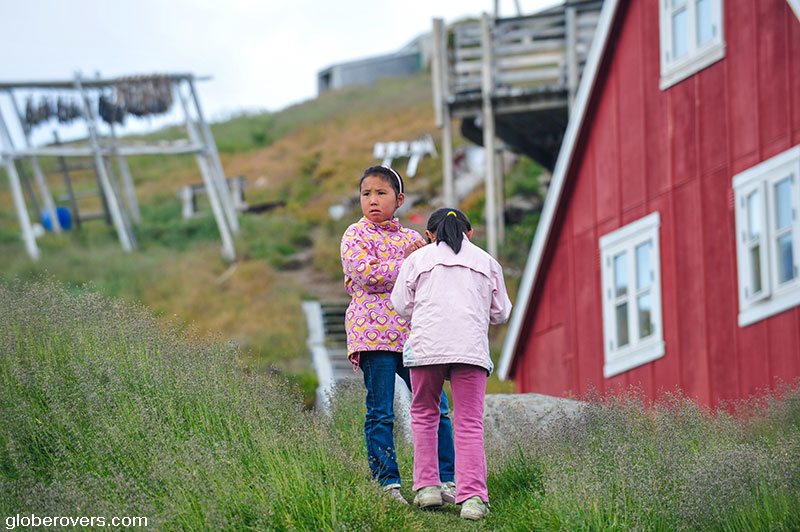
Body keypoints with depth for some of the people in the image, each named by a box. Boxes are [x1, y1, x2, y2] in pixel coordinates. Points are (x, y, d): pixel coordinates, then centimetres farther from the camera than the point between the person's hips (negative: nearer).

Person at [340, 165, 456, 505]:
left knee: (435, 407, 1)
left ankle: (445, 480, 7)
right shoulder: (356, 236, 2)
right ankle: (387, 484, 2)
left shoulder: (411, 238, 19)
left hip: (412, 335, 5)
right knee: (380, 413, -4)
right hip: (374, 335, -5)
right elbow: (368, 275, -14)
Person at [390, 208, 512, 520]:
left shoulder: (418, 258, 14)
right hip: (472, 347, 0)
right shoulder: (486, 261, 18)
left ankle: (427, 486, 12)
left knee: (424, 413, 17)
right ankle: (472, 496, -14)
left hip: (427, 343, 0)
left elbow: (401, 304, 11)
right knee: (470, 422, -2)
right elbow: (500, 312, 22)